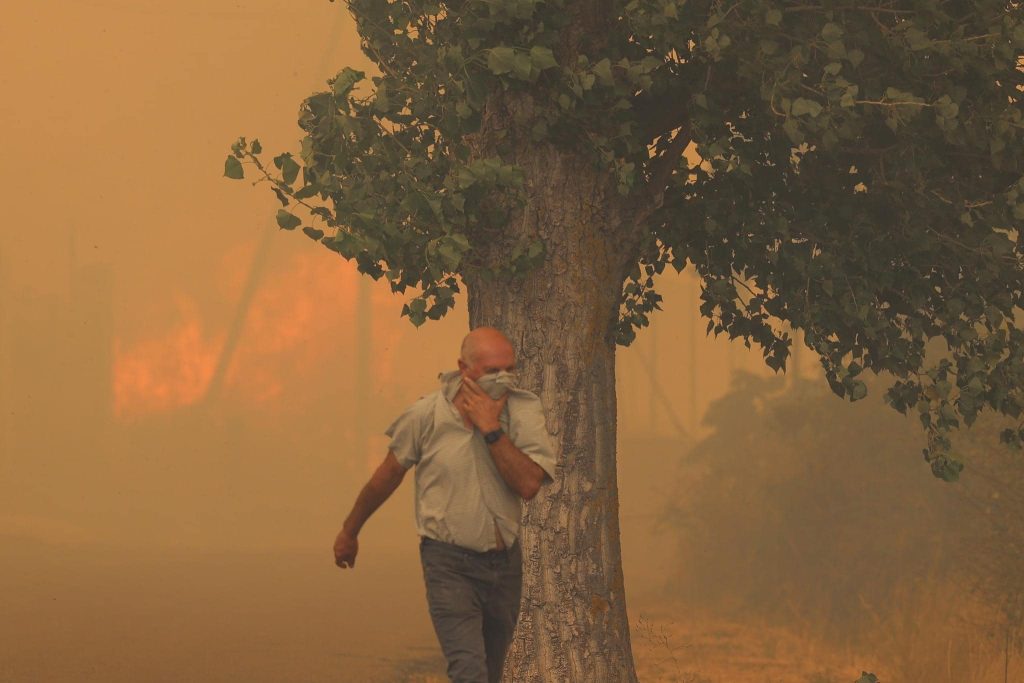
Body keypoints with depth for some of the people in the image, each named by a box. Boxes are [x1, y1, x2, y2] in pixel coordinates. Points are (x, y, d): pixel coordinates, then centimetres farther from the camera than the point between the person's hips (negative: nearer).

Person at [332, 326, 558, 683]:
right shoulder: (426, 415, -10)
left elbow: (529, 485, -19)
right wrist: (349, 532, 16)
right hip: (450, 563, -4)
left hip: (505, 559, 4)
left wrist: (490, 429, -23)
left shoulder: (525, 410, -6)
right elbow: (387, 476, 6)